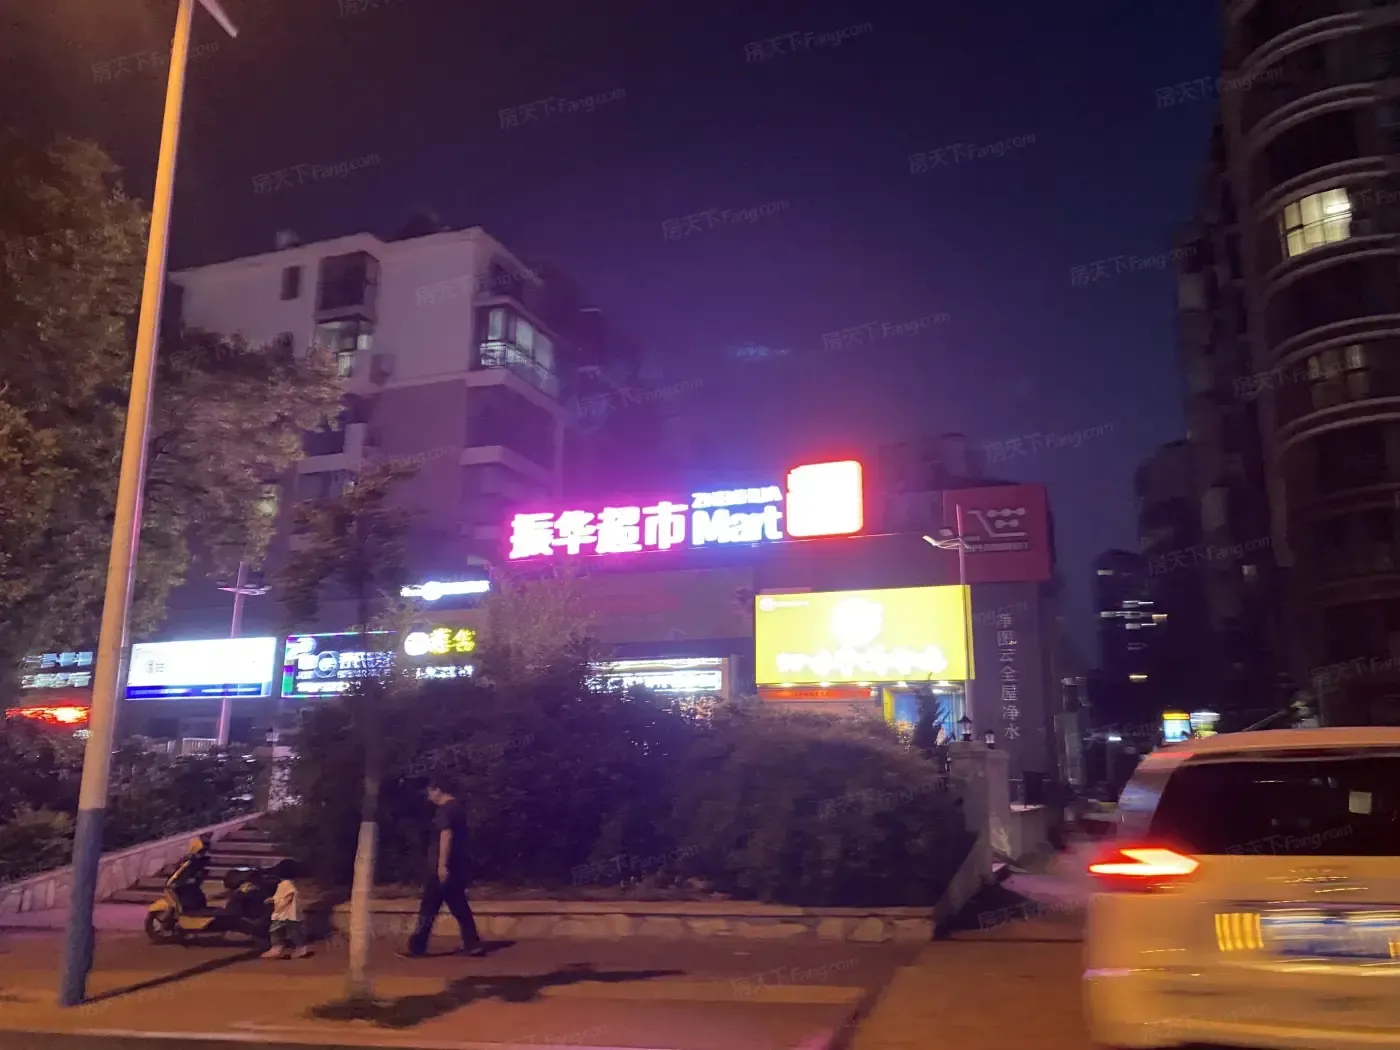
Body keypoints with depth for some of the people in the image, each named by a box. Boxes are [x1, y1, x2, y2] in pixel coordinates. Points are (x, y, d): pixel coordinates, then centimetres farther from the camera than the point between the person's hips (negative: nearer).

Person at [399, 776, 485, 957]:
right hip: (456, 868, 9)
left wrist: (442, 865, -28)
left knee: (428, 908, 1)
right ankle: (473, 945, 7)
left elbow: (446, 836, -24)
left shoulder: (445, 810, -14)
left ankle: (416, 947, 8)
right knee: (460, 907, 9)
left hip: (442, 868, -9)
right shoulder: (458, 807, 16)